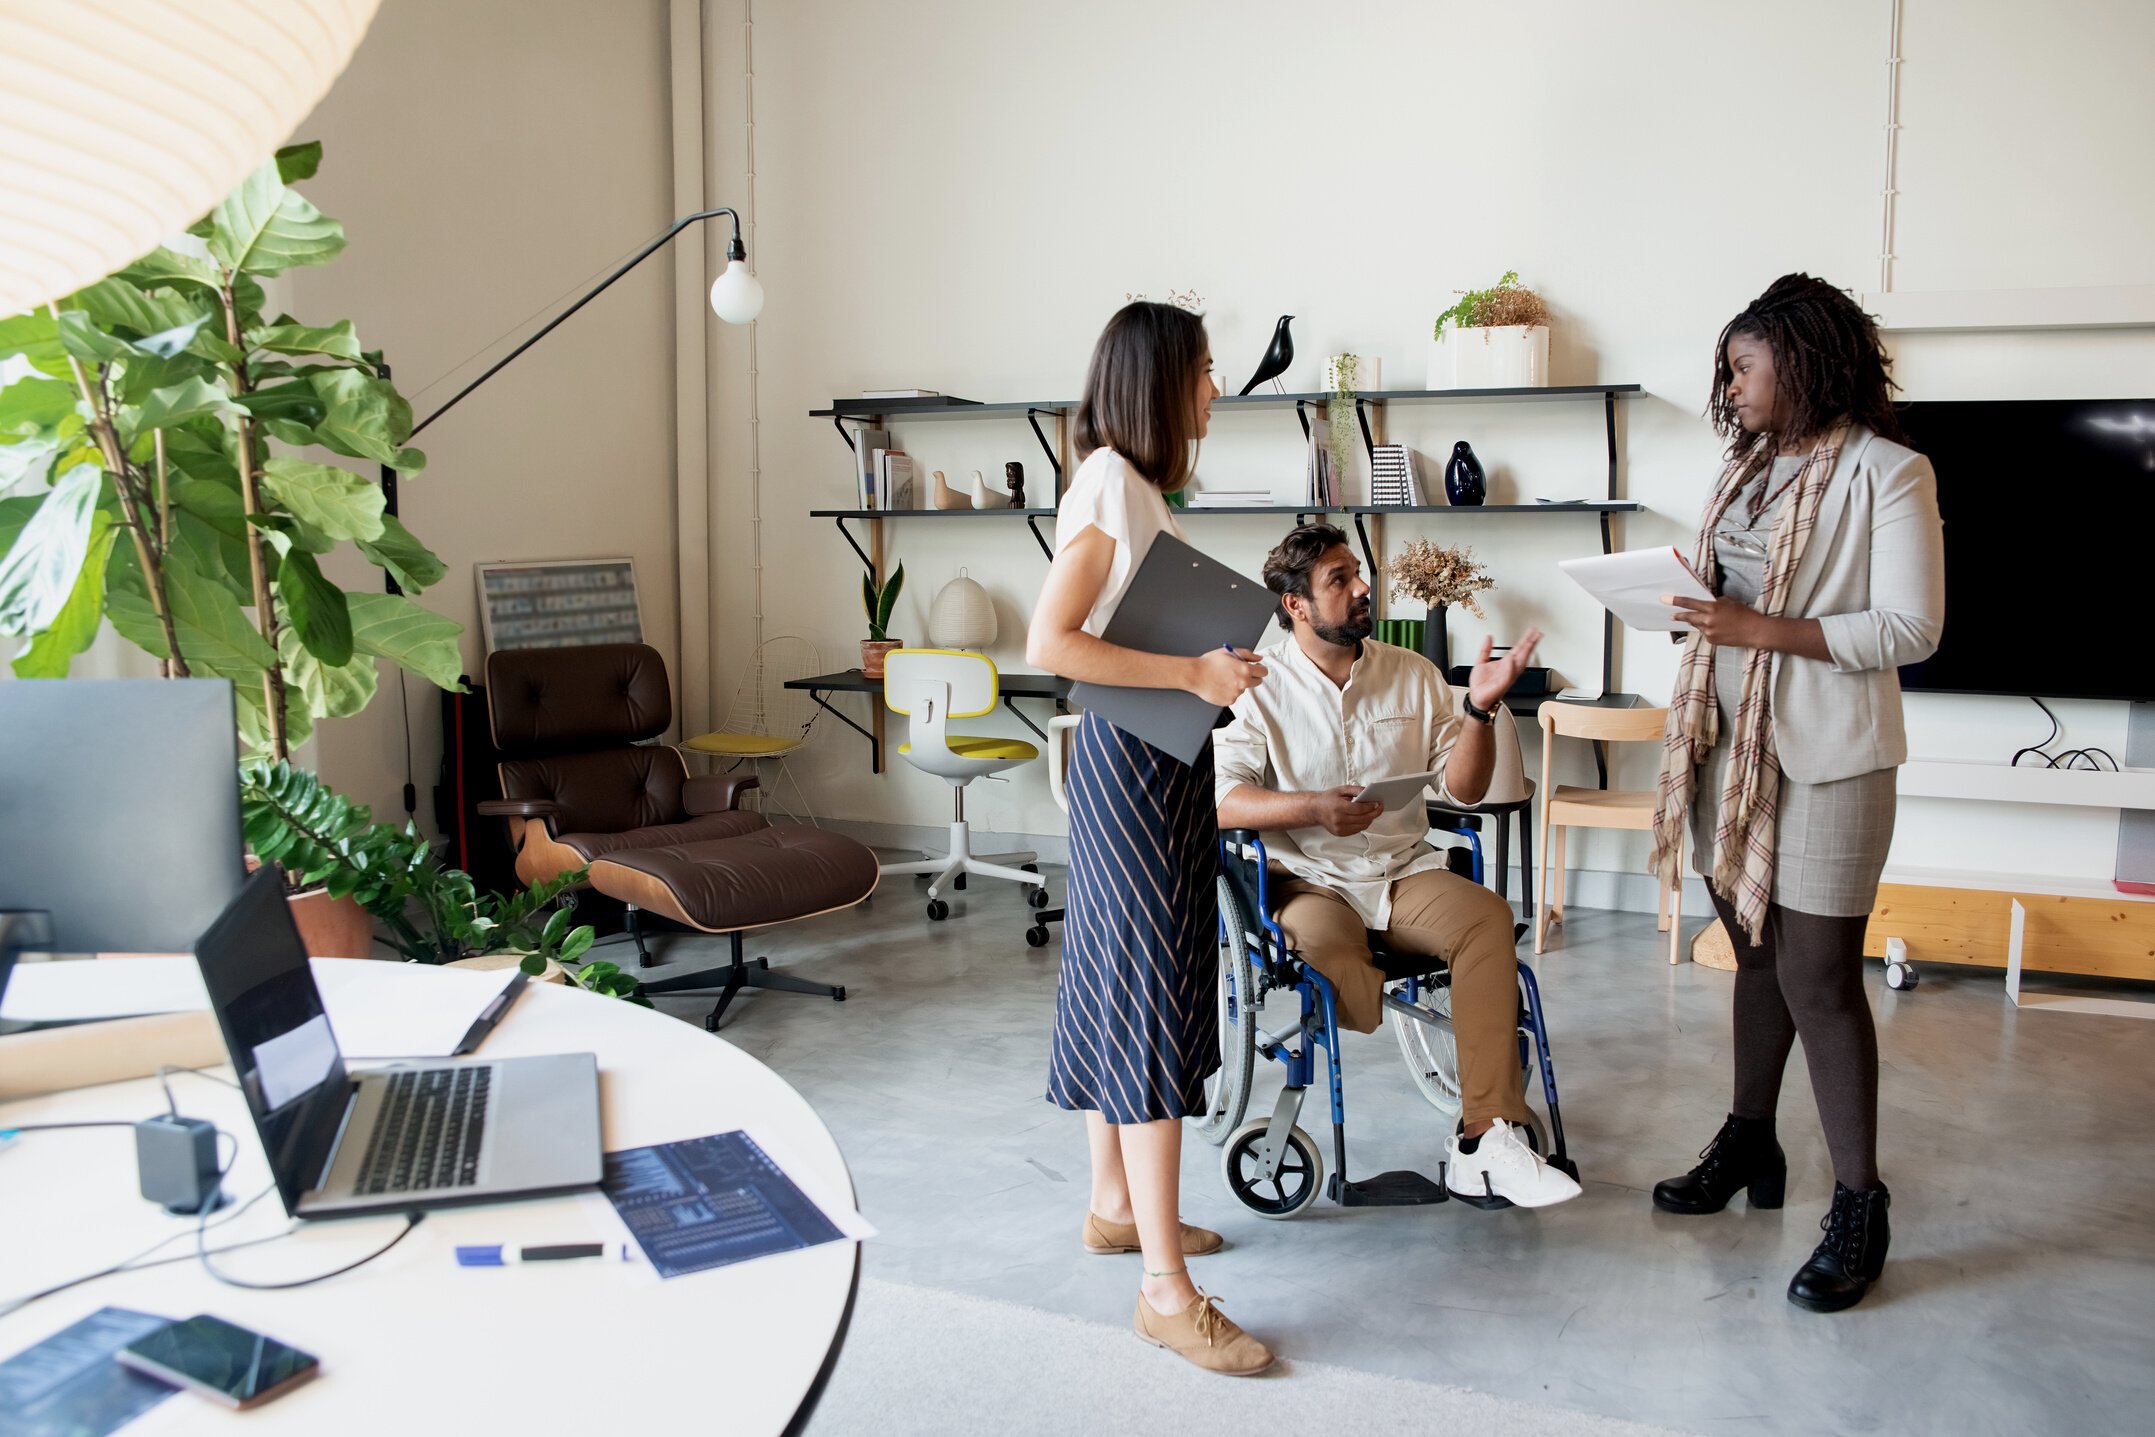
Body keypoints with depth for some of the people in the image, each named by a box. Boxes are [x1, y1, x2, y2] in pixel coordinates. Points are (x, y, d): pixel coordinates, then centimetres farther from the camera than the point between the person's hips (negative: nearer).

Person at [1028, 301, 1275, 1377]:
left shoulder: (1137, 485, 15)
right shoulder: (1109, 484, -15)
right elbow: (1050, 643, -23)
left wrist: (1219, 656, 6)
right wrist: (1191, 671, -22)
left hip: (1153, 758, 10)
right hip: (1132, 759, -10)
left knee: (1119, 978, 16)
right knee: (1153, 999, -9)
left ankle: (1115, 1205, 30)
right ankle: (1165, 1289, -4)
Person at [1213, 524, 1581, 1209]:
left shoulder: (1413, 674, 11)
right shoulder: (1260, 684, -1)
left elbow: (1464, 787, 8)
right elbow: (1220, 798, -11)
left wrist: (1479, 708, -8)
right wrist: (1312, 808, -23)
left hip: (1405, 871, 3)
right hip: (1311, 882, -3)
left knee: (1487, 917, -28)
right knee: (1325, 955, -37)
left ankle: (1485, 1140, -29)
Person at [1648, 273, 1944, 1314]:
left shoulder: (1887, 473, -9)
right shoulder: (1747, 469, 14)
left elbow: (1911, 628, -14)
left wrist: (1761, 630, -20)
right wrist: (1691, 598, -2)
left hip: (1824, 755, -7)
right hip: (1730, 742, 7)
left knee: (1816, 974, -5)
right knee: (1756, 951, 15)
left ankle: (1858, 1202, 7)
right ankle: (1749, 1143, 29)